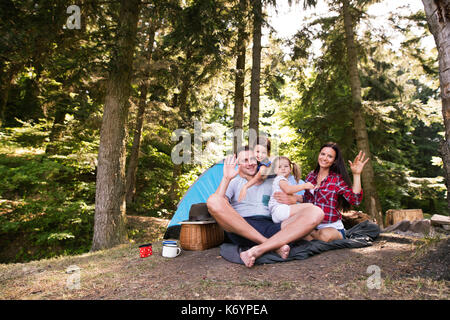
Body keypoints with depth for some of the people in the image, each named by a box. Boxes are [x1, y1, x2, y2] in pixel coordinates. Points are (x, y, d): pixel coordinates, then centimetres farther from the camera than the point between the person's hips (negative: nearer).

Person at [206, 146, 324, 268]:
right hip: (239, 230, -2)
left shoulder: (269, 182, 26)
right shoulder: (233, 182, 17)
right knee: (213, 200, -31)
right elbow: (214, 205, -2)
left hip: (270, 228, 3)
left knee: (316, 213, -17)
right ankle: (274, 246, -26)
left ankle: (259, 249, -32)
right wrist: (226, 178, -10)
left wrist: (293, 199, 6)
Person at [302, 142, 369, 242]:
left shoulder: (338, 179, -5)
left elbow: (355, 200, -19)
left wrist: (356, 175, -23)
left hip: (332, 227, -2)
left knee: (326, 234, -36)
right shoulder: (310, 176, 8)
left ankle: (312, 234, -5)